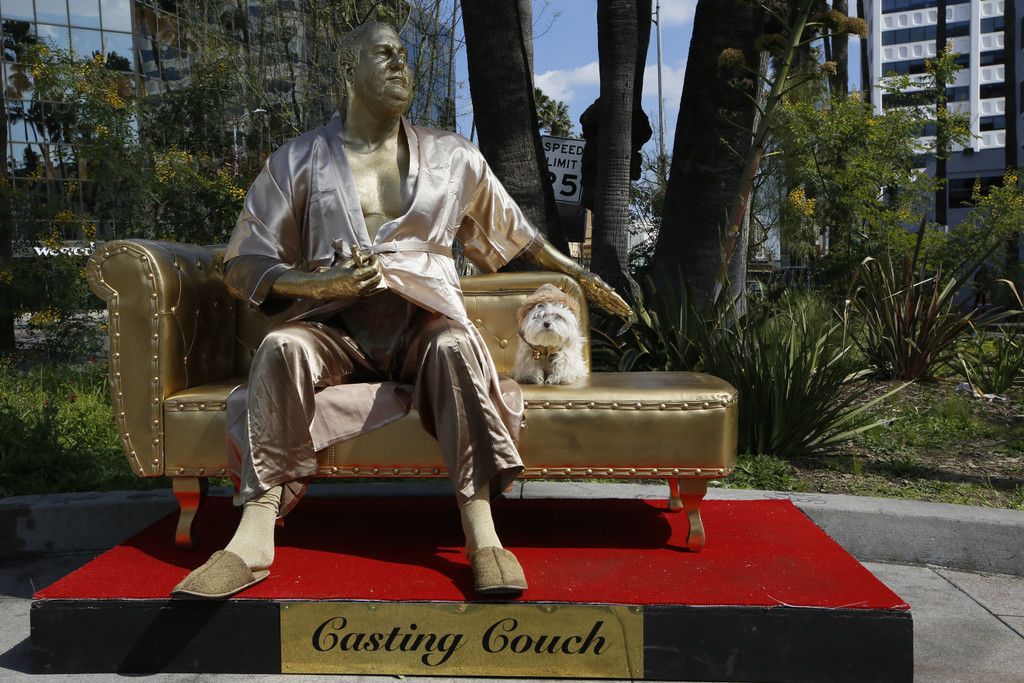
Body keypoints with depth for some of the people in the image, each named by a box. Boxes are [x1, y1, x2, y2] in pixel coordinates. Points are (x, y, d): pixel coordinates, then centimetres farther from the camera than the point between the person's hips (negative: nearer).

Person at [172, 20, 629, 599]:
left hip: (424, 318, 1)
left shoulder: (452, 156, 16)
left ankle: (483, 534, -36)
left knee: (457, 344, -34)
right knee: (282, 347, -33)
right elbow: (243, 266, 6)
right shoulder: (300, 160, 10)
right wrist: (318, 284, -13)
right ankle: (254, 539, -33)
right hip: (336, 324, 0)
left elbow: (518, 233, 27)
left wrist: (582, 277, 28)